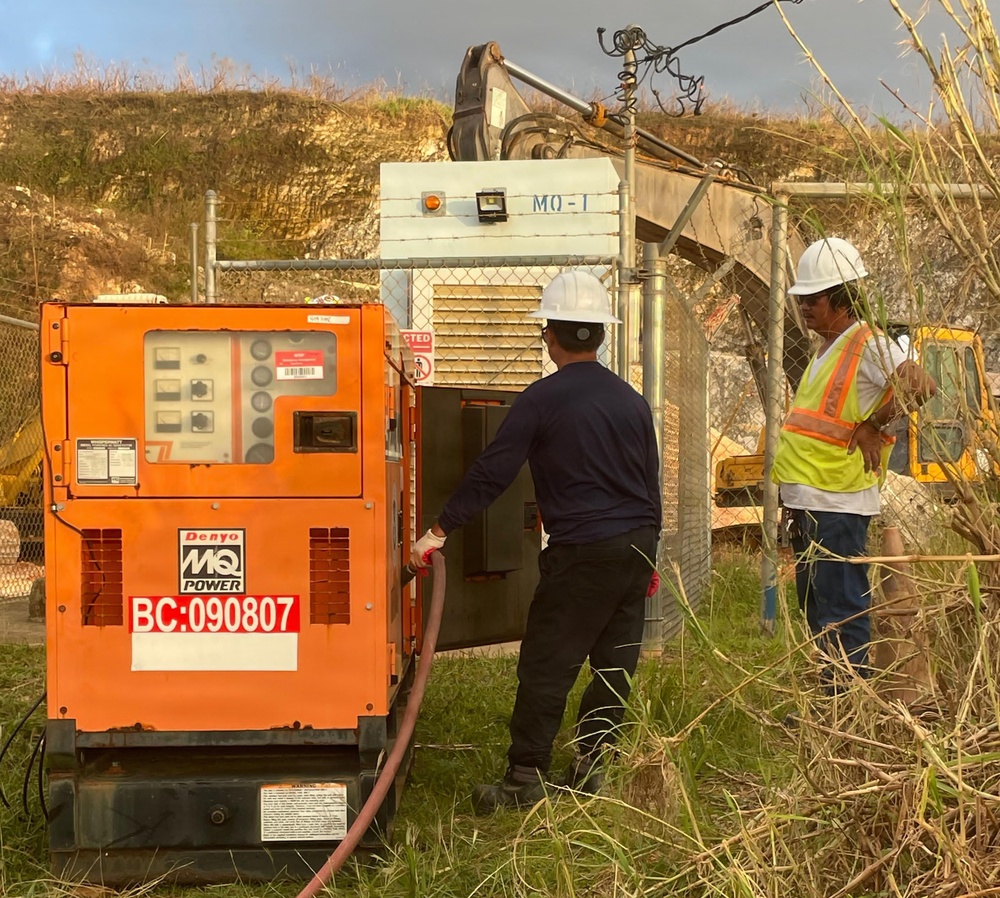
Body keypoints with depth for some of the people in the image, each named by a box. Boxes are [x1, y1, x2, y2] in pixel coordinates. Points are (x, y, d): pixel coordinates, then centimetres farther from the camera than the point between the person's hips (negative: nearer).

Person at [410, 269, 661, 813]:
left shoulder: (542, 400, -8)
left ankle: (524, 782, 2)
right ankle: (588, 765, 18)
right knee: (615, 662, 12)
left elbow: (491, 473, -11)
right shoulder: (631, 400, 11)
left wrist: (440, 530, -8)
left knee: (545, 667, -1)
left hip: (582, 552, -6)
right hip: (637, 545, 7)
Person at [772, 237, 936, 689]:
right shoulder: (827, 349, 18)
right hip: (806, 502, 10)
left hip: (836, 504, -10)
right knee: (816, 610, 15)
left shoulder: (868, 344, -11)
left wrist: (871, 427, -16)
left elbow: (922, 385, -25)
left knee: (841, 615, -6)